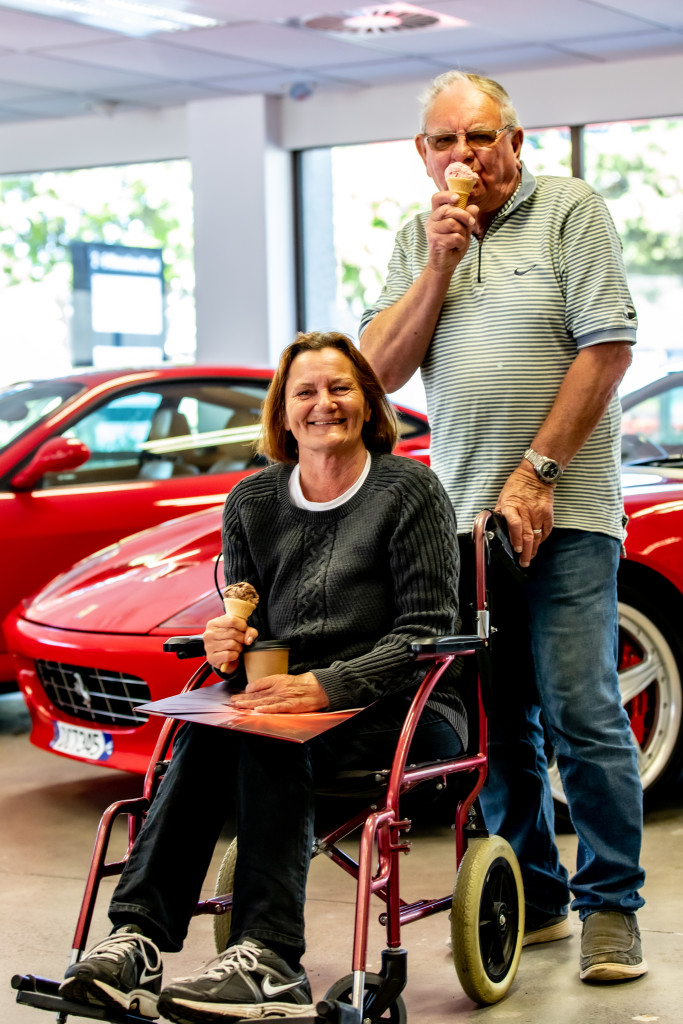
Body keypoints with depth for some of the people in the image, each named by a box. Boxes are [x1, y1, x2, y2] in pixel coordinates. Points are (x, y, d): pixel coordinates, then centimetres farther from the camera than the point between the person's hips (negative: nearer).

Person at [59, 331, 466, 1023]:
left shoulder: (409, 490, -2)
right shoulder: (253, 503, 13)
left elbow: (428, 629, -9)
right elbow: (248, 620, 19)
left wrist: (324, 686, -23)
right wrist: (228, 645, -8)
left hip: (408, 708, -4)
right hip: (291, 698, 4)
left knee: (268, 739, -34)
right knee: (207, 728, -29)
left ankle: (268, 961, -42)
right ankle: (140, 934, -39)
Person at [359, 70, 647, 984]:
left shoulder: (570, 212, -1)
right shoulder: (419, 240, 14)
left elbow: (608, 348, -9)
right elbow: (381, 370, 6)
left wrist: (536, 472, -13)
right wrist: (440, 263, -5)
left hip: (565, 513, -5)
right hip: (463, 513, 5)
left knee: (580, 713, -8)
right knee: (497, 721, 8)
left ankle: (610, 906, 3)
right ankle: (532, 896, 19)